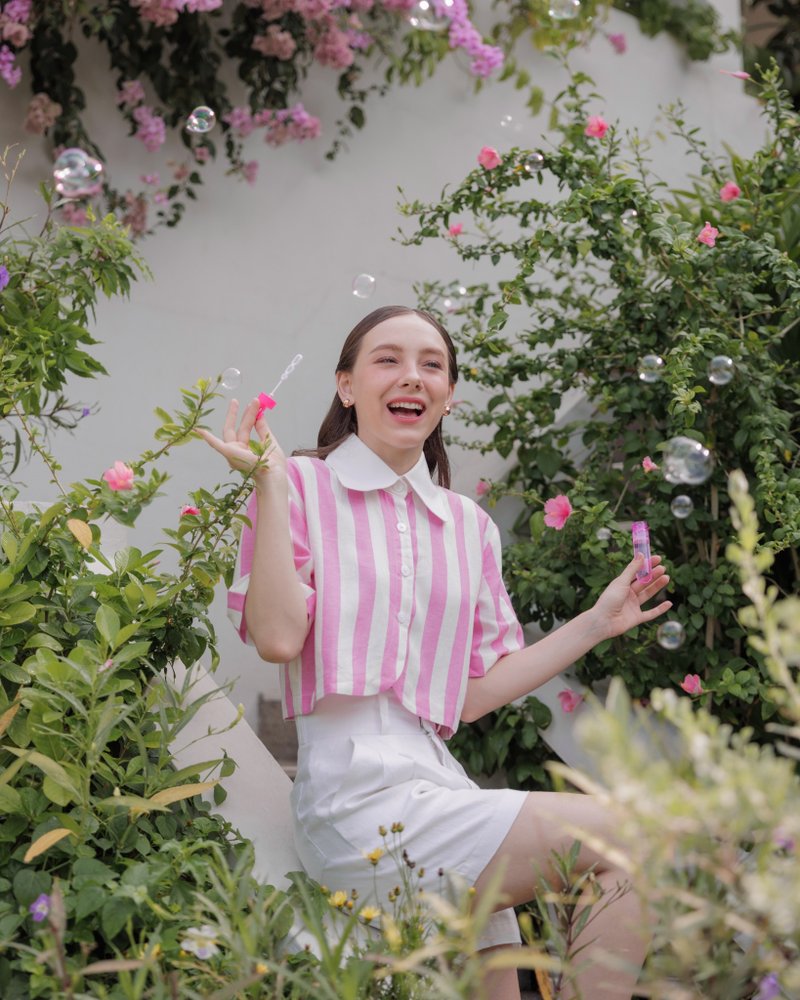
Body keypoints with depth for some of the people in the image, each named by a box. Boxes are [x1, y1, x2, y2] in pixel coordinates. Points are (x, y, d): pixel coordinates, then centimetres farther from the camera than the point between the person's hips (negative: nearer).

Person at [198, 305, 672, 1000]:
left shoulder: (469, 526, 19)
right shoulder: (303, 487, 3)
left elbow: (472, 695, 16)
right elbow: (277, 637, -11)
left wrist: (597, 624, 16)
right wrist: (270, 483, -10)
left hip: (439, 784, 7)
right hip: (358, 794, -6)